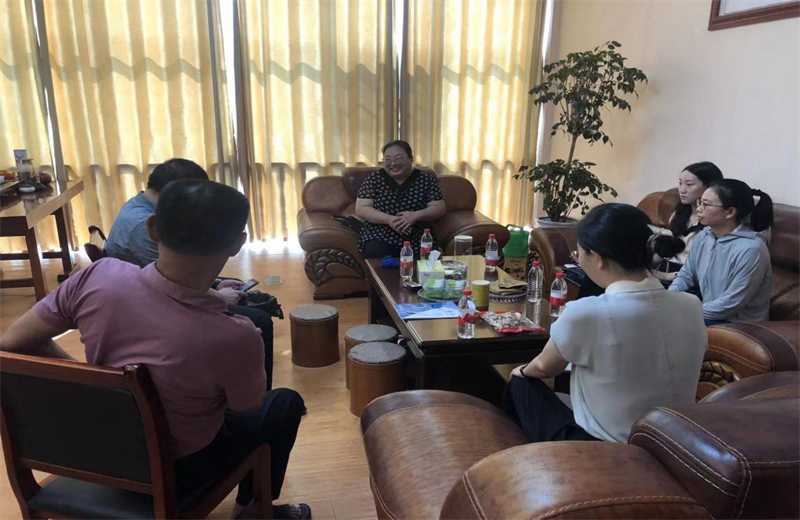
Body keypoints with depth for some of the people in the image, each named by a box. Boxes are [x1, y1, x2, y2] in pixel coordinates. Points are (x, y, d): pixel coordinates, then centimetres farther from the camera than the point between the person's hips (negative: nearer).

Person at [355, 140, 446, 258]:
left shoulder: (426, 180, 3)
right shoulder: (374, 179, 3)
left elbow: (439, 208, 1)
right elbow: (361, 209, -2)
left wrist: (416, 215, -18)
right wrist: (388, 219, -17)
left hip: (418, 241, 1)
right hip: (380, 238, 0)